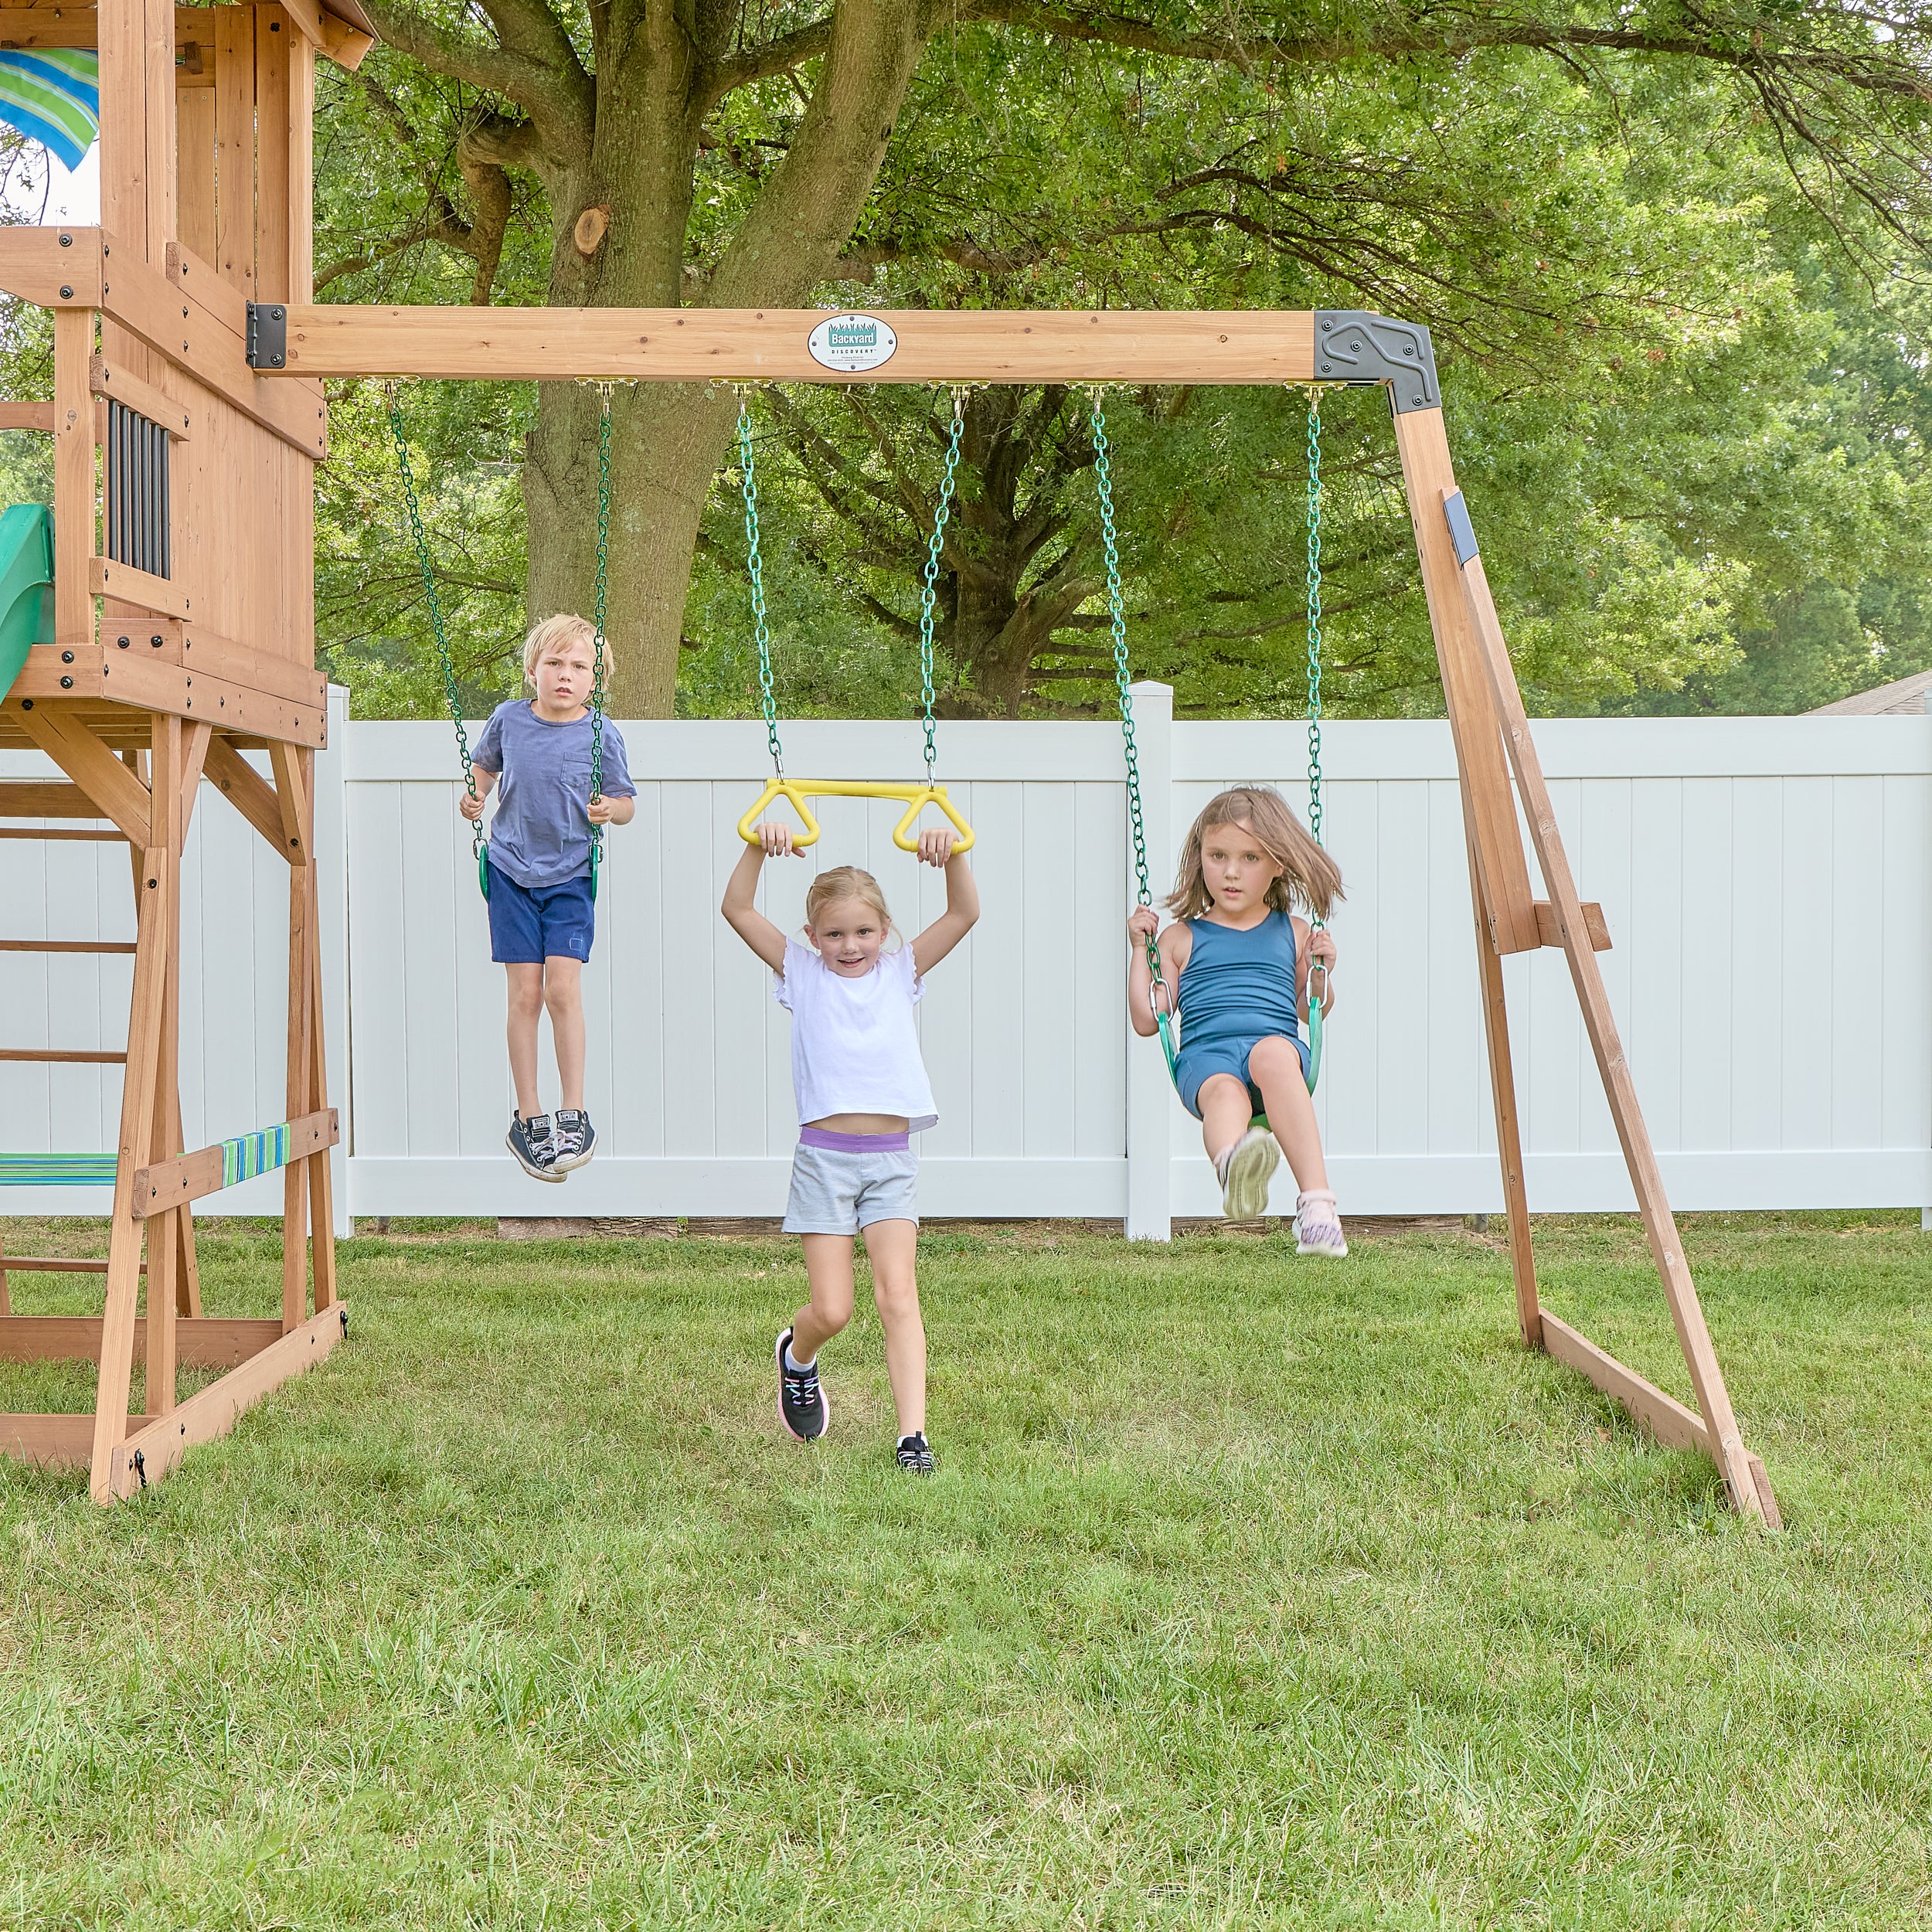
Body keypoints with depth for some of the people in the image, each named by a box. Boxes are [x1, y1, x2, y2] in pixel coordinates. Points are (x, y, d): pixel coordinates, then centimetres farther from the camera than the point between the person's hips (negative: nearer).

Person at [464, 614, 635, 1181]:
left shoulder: (601, 734, -7)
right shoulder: (508, 718, -1)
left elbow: (626, 802, 2)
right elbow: (485, 763, 18)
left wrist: (610, 810, -19)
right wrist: (475, 798, 0)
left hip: (570, 877, -2)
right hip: (512, 872, 2)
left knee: (563, 988, -13)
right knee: (525, 994, 0)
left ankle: (574, 1116, -3)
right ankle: (527, 1119, 9)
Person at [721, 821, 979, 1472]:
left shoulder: (900, 973, 9)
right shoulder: (802, 973, 6)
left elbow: (964, 913, 2)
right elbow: (738, 910, -2)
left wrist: (952, 855, -14)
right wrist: (758, 849, -15)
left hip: (891, 1159, 1)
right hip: (824, 1156, -1)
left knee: (897, 1295, -10)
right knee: (831, 1310, -3)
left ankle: (913, 1434, -11)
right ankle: (797, 1356, 32)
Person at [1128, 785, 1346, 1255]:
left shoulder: (1292, 932, 24)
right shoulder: (1181, 938, 21)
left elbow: (1311, 1010, 34)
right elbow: (1147, 1021, 17)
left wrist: (1320, 972, 14)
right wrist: (1140, 950, 13)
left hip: (1280, 1046, 1)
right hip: (1205, 1056, -1)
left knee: (1273, 1054, -39)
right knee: (1226, 1094, -38)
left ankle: (1315, 1202, -49)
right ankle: (1235, 1169, -76)